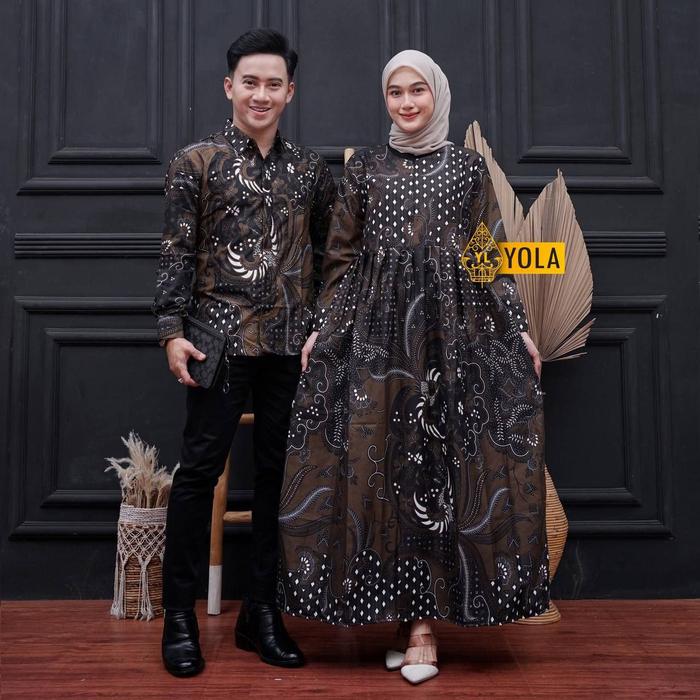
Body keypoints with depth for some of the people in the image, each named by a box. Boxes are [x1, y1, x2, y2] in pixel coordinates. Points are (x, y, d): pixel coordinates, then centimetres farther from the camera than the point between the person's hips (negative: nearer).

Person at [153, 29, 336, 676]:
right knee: (200, 469, -1)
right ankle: (180, 616, 12)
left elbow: (328, 254, 15)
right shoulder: (196, 162, 4)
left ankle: (262, 611, 20)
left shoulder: (311, 168, 13)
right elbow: (176, 253, -1)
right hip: (223, 338, -3)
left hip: (293, 345, 4)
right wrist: (173, 331, -9)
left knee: (279, 472, 7)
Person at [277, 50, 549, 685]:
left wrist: (519, 330, 1)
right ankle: (409, 614, 10)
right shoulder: (364, 167, 12)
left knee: (441, 469, -3)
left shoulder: (469, 167, 9)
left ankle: (423, 619, 6)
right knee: (377, 467, -3)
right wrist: (322, 330, 4)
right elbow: (343, 258, 11)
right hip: (376, 333, 1)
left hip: (452, 335, -1)